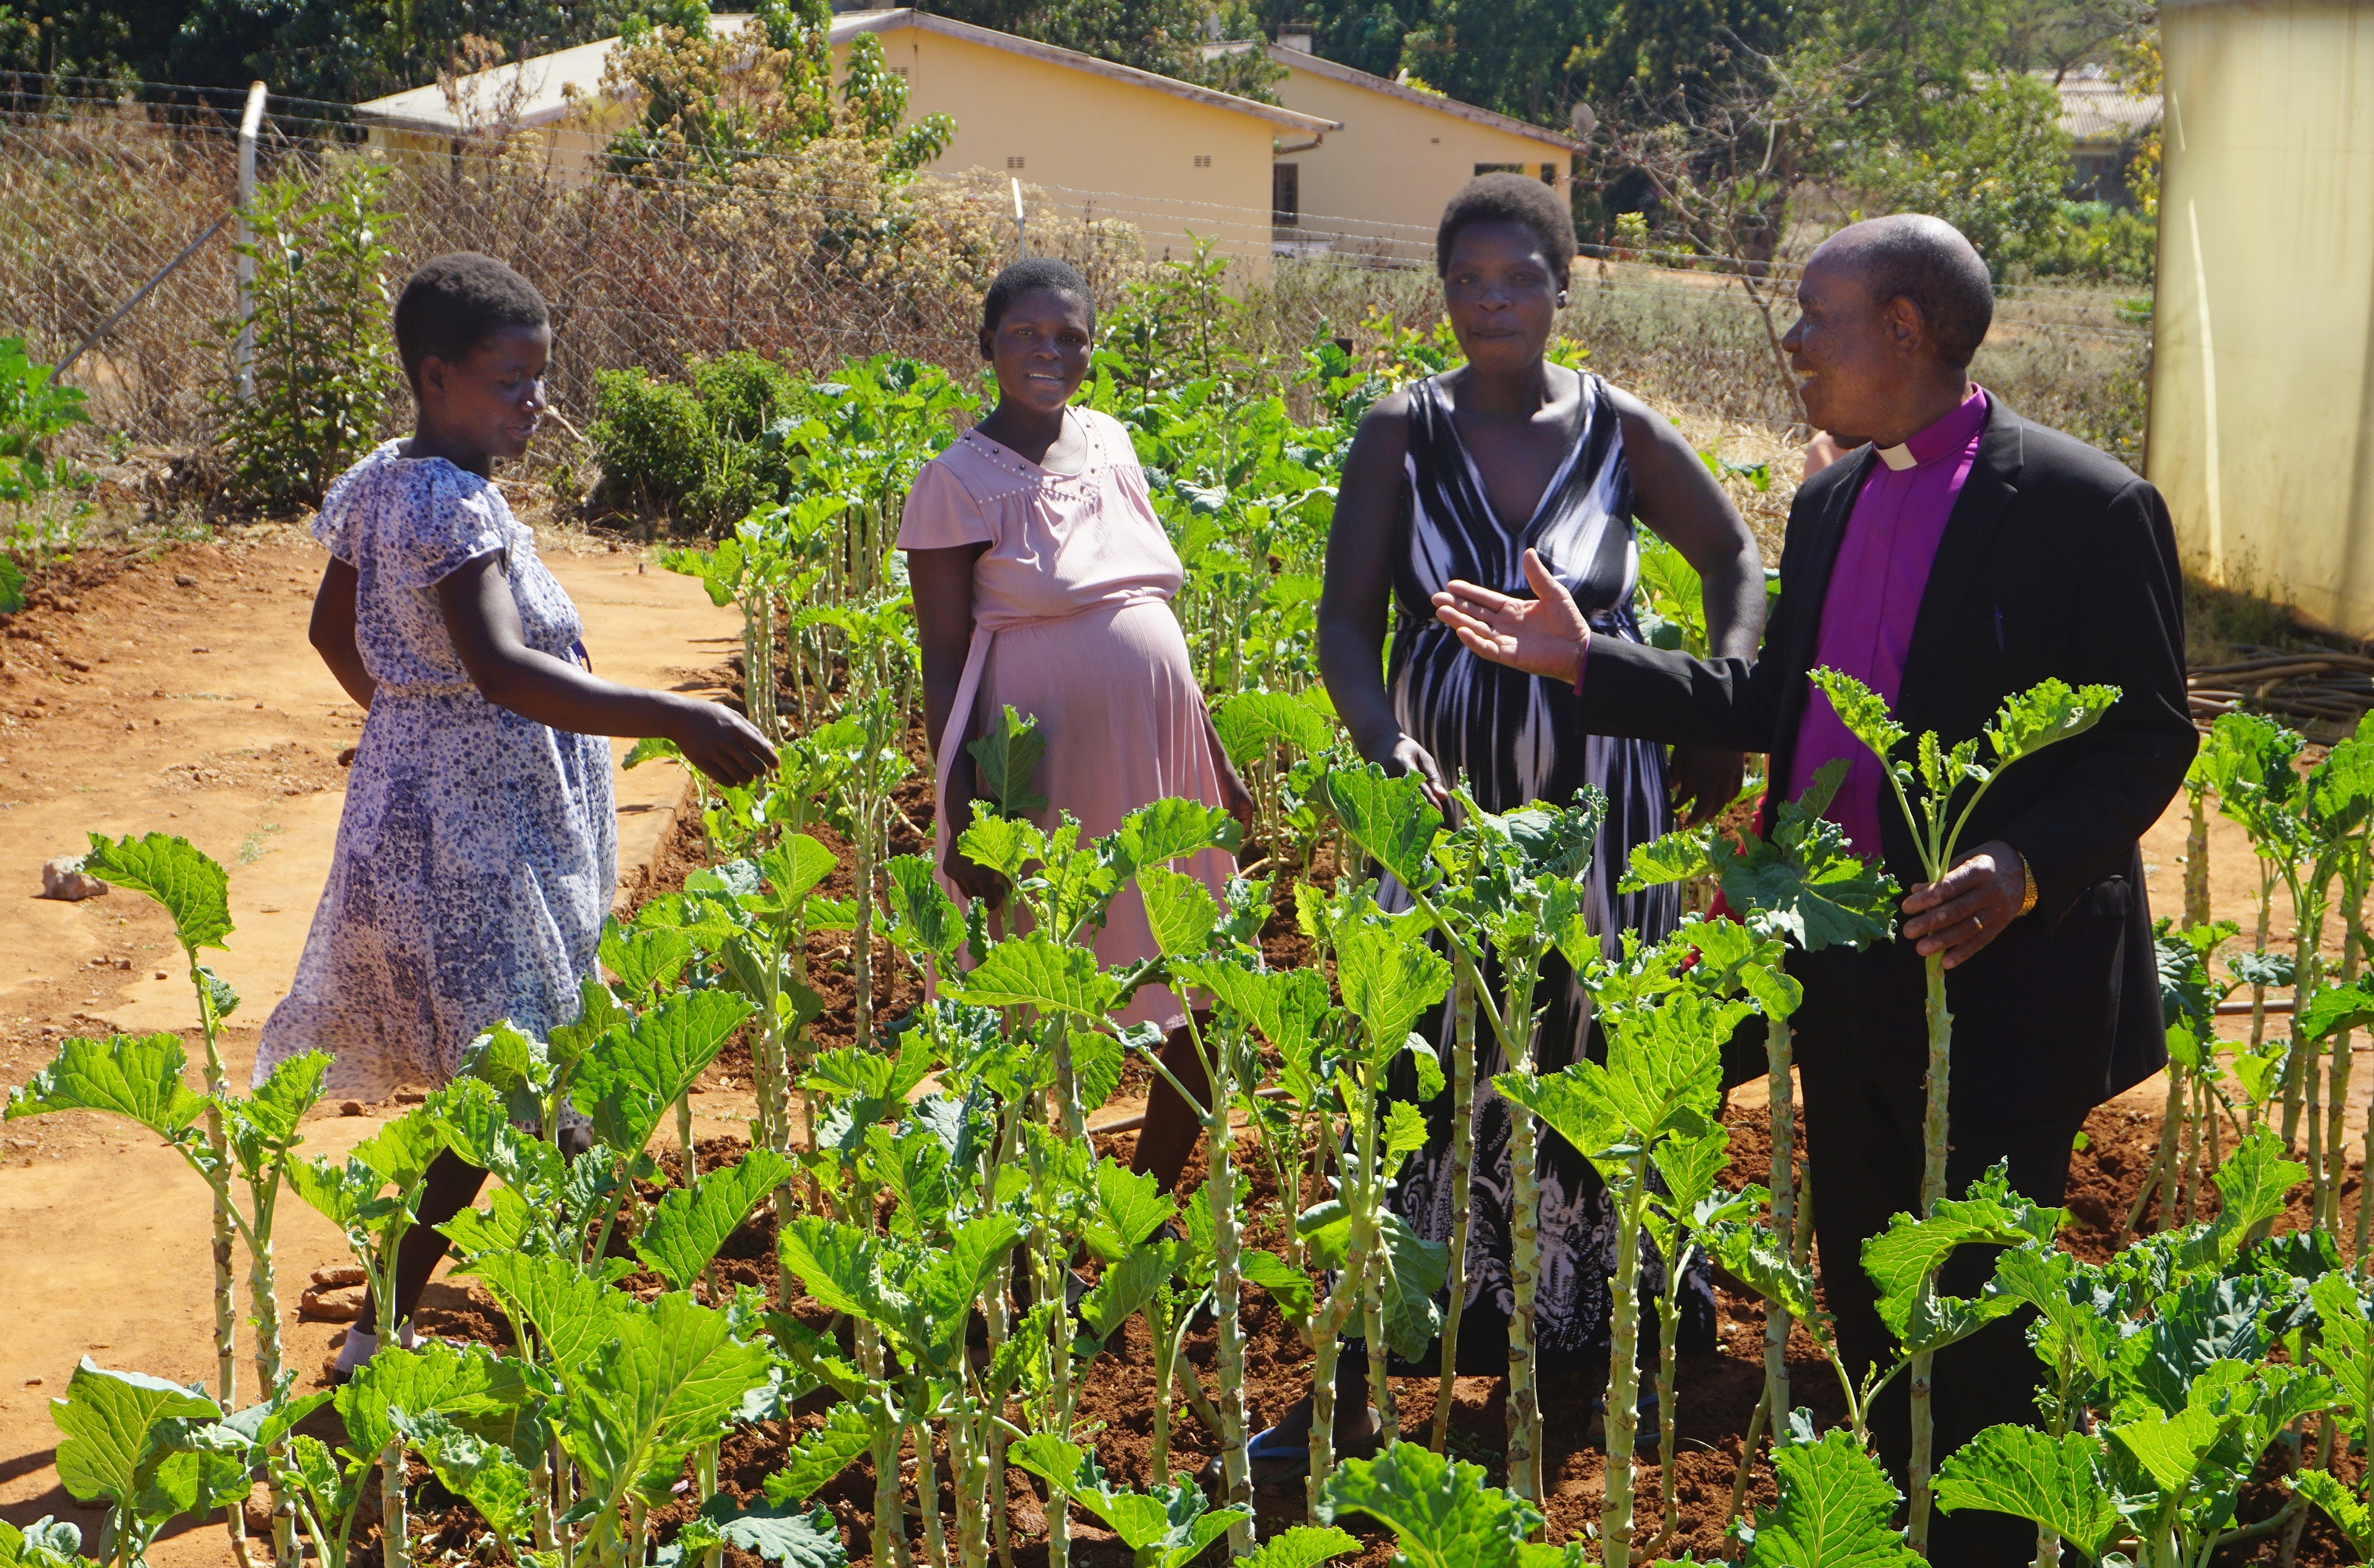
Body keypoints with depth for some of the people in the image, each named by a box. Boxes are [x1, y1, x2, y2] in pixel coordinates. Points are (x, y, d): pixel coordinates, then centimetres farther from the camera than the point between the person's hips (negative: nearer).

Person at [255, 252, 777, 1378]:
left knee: (478, 1081, 19)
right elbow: (502, 671, -35)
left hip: (414, 795, 10)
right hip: (476, 832, -10)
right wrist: (680, 720, -39)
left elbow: (333, 629, 21)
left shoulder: (379, 482, 8)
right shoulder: (456, 505, -22)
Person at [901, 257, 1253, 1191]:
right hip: (1046, 781, -6)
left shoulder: (1110, 444, 10)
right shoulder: (959, 480, -6)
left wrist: (1217, 762, 17)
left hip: (1158, 766, 6)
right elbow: (943, 664, -7)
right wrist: (964, 818, -13)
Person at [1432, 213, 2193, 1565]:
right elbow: (1770, 704, 14)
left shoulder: (2086, 506, -13)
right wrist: (1587, 660, 7)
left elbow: (2149, 739, -13)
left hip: (1995, 978, -7)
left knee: (1980, 1308, 5)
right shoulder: (1832, 500, 9)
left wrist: (2027, 868, -28)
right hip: (1845, 971, 7)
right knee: (1860, 1288, 18)